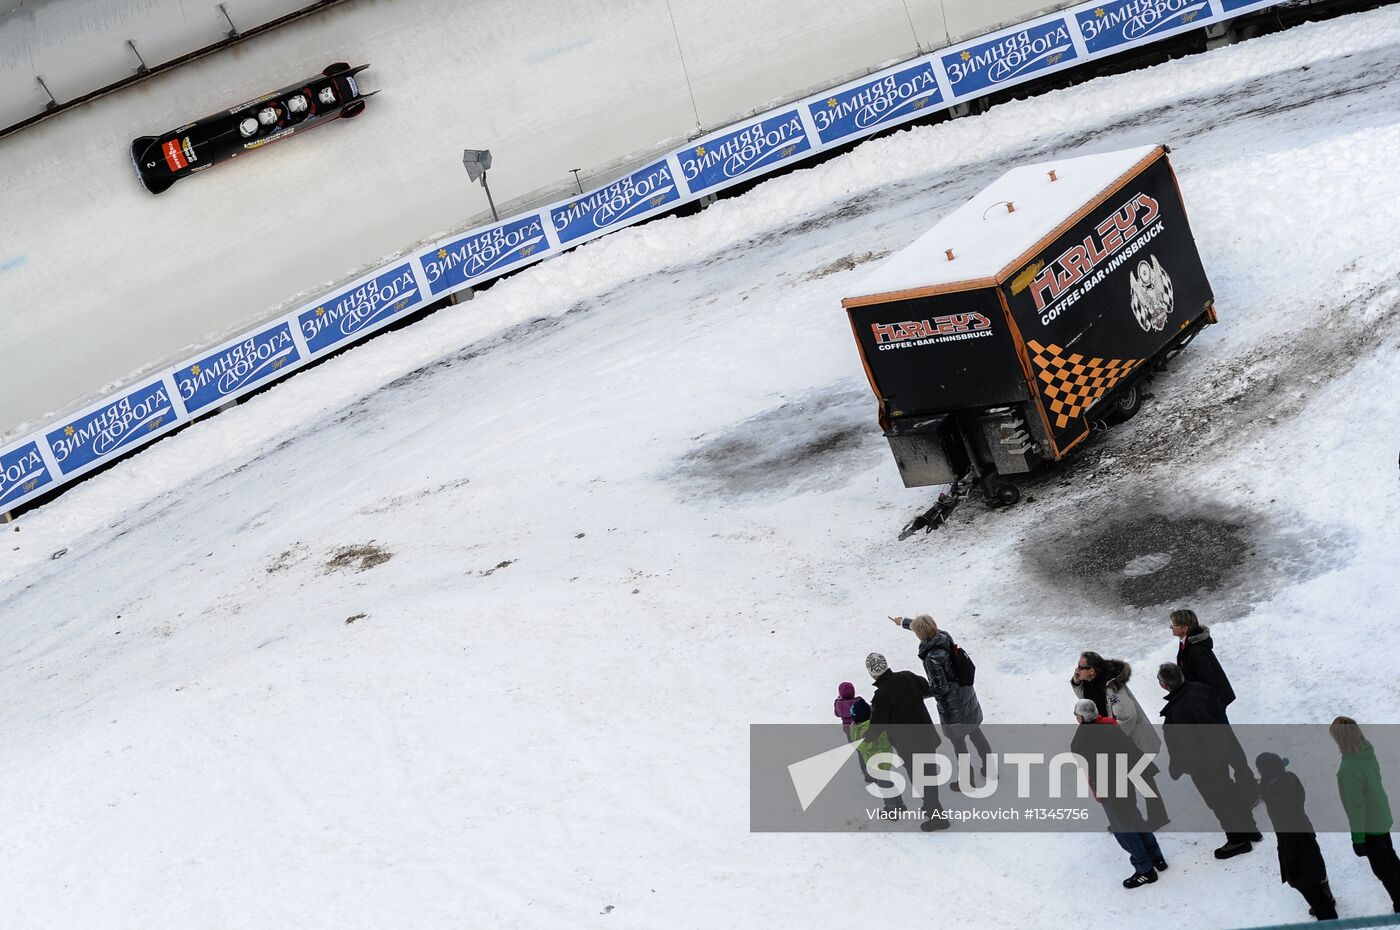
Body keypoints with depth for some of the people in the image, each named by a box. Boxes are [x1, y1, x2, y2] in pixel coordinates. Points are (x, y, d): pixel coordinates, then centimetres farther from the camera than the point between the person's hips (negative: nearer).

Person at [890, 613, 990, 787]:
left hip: (952, 703, -8)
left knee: (958, 741, 14)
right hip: (966, 694, 8)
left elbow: (940, 688, -26)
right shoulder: (944, 636, -10)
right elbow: (927, 629, 13)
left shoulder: (933, 657, -33)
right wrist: (904, 621, 28)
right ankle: (989, 769, 44)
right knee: (975, 732, 25)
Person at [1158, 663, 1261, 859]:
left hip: (1201, 765, -8)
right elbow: (1220, 713, 5)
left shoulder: (1173, 713, -33)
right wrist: (1225, 738, 21)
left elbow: (1178, 747, -23)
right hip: (1221, 749, 8)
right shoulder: (1199, 689, -11)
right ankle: (1249, 829, 40)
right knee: (1228, 789, 25)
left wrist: (1175, 769, -5)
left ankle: (1238, 839, 25)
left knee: (1217, 798, 11)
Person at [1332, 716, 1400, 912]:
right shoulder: (1368, 752, -13)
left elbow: (1355, 806, -29)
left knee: (1382, 868, 13)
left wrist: (1358, 838, -16)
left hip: (1368, 826, -8)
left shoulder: (1348, 769, -37)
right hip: (1382, 817, 8)